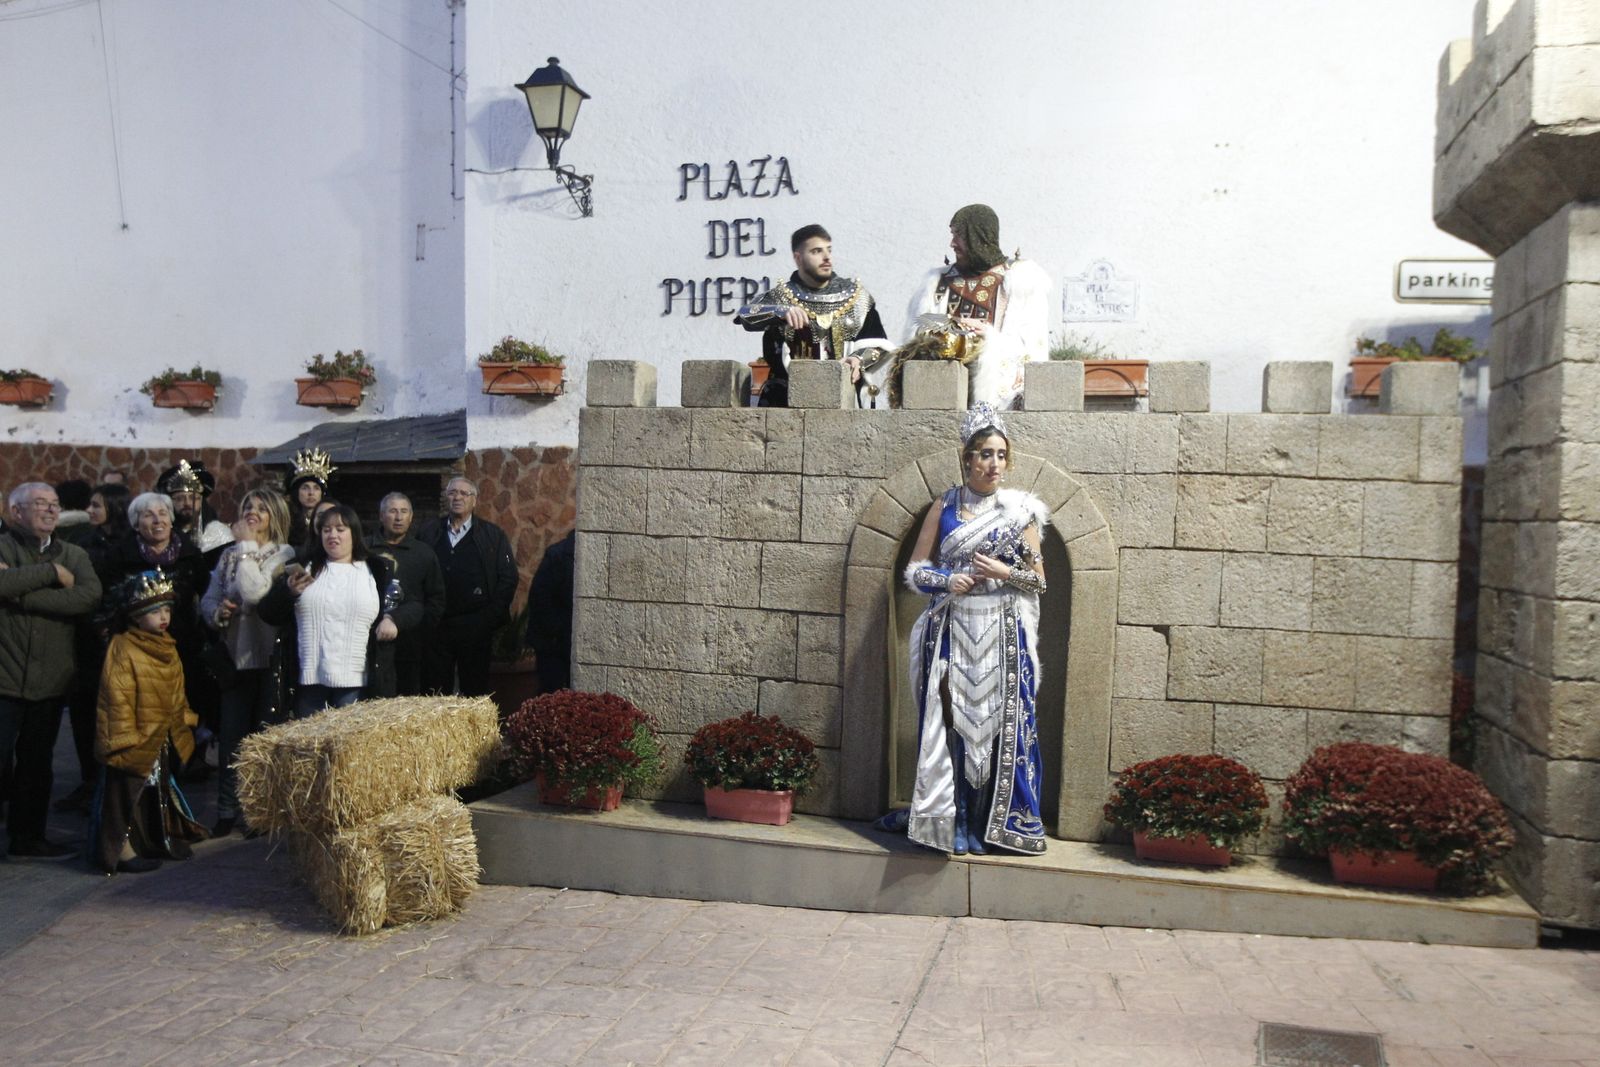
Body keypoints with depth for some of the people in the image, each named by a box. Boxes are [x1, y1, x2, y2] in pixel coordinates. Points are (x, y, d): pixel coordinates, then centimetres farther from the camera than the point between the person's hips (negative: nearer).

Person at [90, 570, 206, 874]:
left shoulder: (168, 648, 7)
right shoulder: (122, 649, -18)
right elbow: (118, 699, -21)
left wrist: (184, 723, 13)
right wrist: (126, 740, -22)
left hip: (164, 738, 8)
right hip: (135, 740, -8)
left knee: (161, 789, 19)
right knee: (127, 792, 2)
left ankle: (160, 838, 32)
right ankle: (122, 848, 10)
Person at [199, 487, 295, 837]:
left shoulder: (284, 554, -6)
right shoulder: (229, 555, 11)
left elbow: (254, 592, -20)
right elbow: (208, 599, 13)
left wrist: (246, 546, -11)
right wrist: (218, 612, -10)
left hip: (269, 657, -4)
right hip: (236, 655, 5)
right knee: (231, 737, 7)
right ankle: (227, 812, 17)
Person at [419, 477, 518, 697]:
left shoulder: (492, 535, 6)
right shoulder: (428, 534, 10)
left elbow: (508, 578, 1)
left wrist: (490, 617, -6)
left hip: (476, 628, -1)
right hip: (436, 627, 2)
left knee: (476, 693, 3)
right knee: (435, 693, 4)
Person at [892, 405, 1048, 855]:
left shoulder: (1019, 510, 5)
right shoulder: (945, 507, 6)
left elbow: (1039, 580, 7)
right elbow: (915, 569, 8)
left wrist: (1005, 573, -11)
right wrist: (947, 580, -10)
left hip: (1003, 634, 0)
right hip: (953, 632, 0)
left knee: (1001, 721, -1)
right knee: (950, 720, 0)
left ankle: (999, 822, 9)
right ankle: (951, 822, 9)